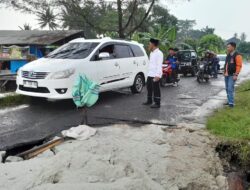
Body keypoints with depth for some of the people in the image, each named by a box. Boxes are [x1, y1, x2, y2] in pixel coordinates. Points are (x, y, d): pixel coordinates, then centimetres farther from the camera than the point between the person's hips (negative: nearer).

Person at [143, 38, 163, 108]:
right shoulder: (152, 53, 19)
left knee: (156, 89, -5)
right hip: (150, 74, 10)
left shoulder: (159, 53, -11)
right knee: (149, 88, 17)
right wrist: (149, 72, 17)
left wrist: (157, 75, -26)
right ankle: (149, 101, 31)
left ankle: (157, 103, 2)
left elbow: (159, 65, -19)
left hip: (155, 75, -10)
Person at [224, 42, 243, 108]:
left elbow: (239, 66, -15)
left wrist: (236, 75, -19)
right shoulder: (228, 55, 13)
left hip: (232, 75, -8)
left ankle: (231, 103, -6)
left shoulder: (237, 55, -12)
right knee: (227, 89, 11)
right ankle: (229, 101, 20)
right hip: (226, 75, 8)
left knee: (230, 89, -11)